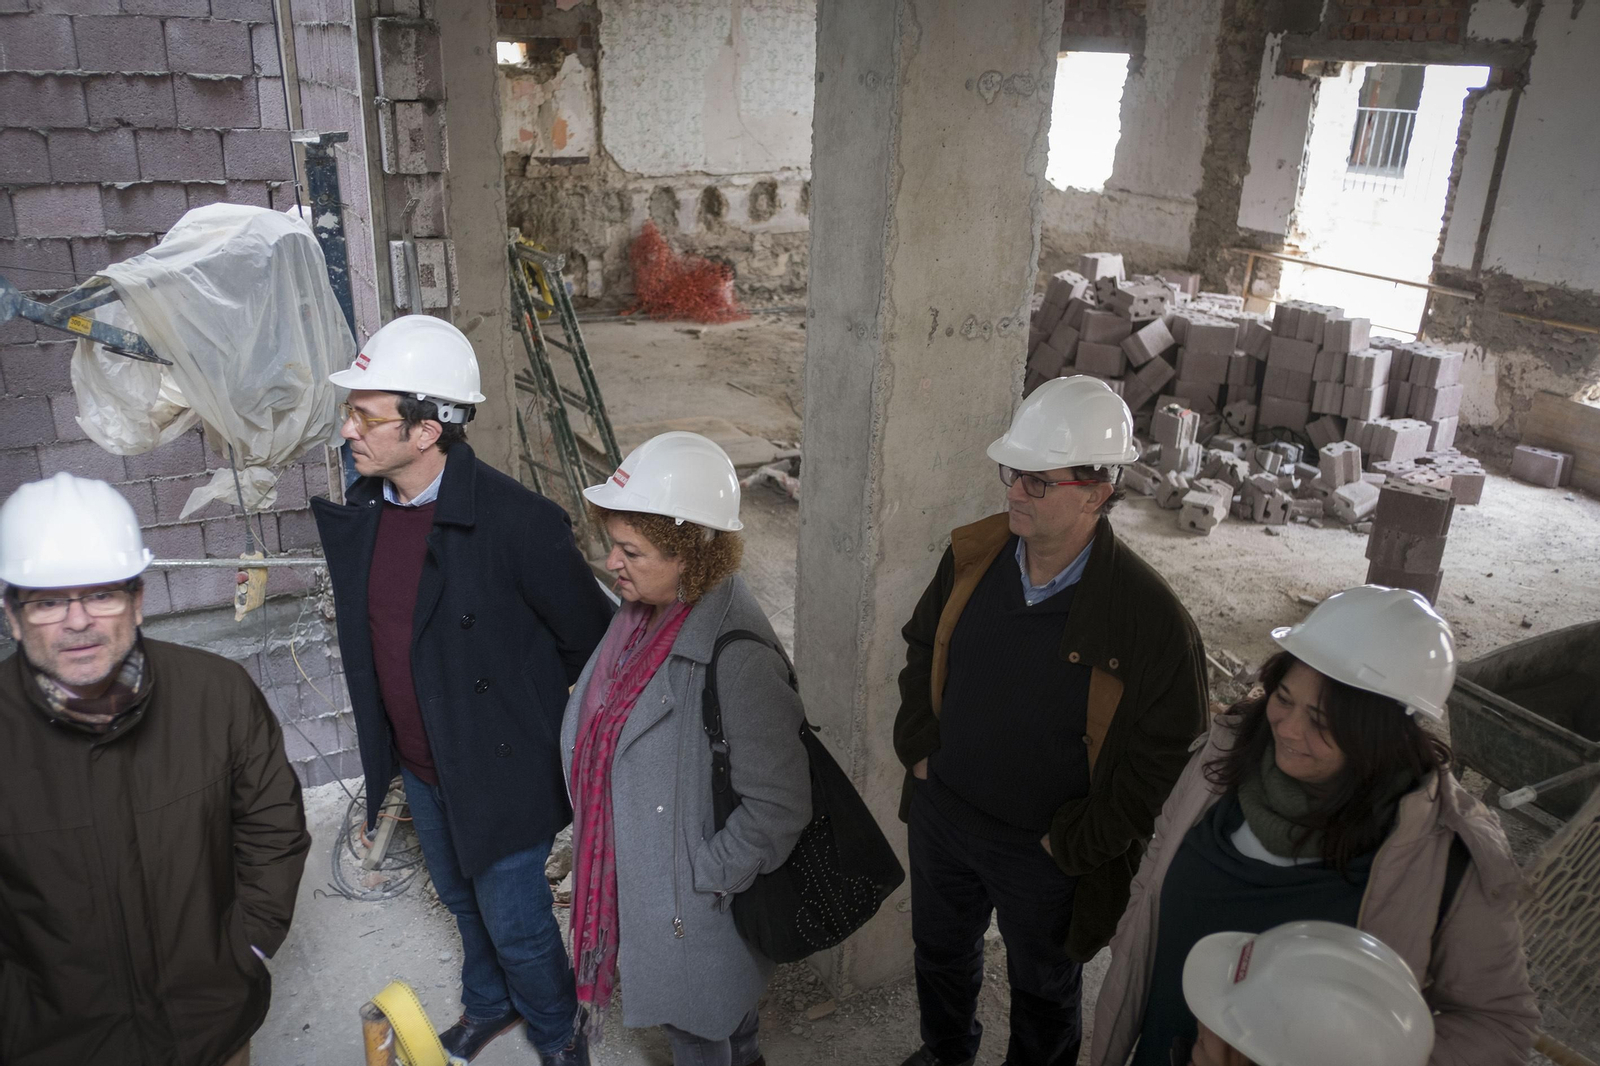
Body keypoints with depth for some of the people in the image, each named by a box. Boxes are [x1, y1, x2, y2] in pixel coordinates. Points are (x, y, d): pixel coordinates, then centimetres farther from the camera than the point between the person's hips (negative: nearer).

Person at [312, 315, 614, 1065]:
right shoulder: (361, 508, -6)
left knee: (515, 923, 12)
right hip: (419, 764, 7)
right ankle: (488, 1004, 56)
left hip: (499, 770, -6)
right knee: (461, 899, 28)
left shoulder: (516, 522, -29)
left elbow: (590, 642, -18)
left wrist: (538, 717, -4)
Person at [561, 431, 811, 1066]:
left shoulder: (737, 657, -33)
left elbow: (778, 807, -28)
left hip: (691, 911, -7)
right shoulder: (645, 613, -5)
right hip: (635, 876, 8)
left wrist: (703, 881, -18)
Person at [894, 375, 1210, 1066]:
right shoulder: (972, 554, -11)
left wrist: (1074, 842, -15)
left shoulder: (1150, 618, -26)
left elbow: (1165, 754, -18)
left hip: (1047, 854, -5)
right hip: (941, 811, 5)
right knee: (941, 952, 30)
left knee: (1043, 990, 22)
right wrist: (918, 746, -1)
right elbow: (921, 647, 7)